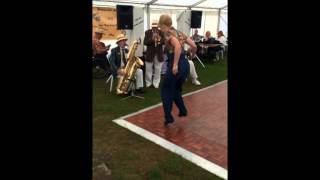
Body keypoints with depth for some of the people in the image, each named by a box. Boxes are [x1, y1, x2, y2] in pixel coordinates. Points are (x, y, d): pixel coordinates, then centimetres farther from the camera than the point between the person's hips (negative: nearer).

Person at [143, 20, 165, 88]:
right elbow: (145, 42, -10)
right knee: (148, 70, 7)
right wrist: (152, 39, -26)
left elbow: (164, 41, -5)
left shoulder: (161, 32, 1)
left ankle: (156, 83, 19)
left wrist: (159, 39, -25)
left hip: (159, 54, 1)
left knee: (158, 70, 7)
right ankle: (148, 82, 22)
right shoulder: (147, 32, -2)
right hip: (150, 53, -1)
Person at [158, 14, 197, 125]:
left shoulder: (168, 33, -7)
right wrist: (192, 55, 31)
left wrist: (175, 64, -26)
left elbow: (178, 46, -26)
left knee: (166, 91, 8)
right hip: (185, 64, 8)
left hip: (176, 65, -8)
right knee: (176, 90, 25)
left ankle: (168, 117, 9)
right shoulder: (179, 33, 14)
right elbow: (194, 46, 12)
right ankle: (183, 110, 27)